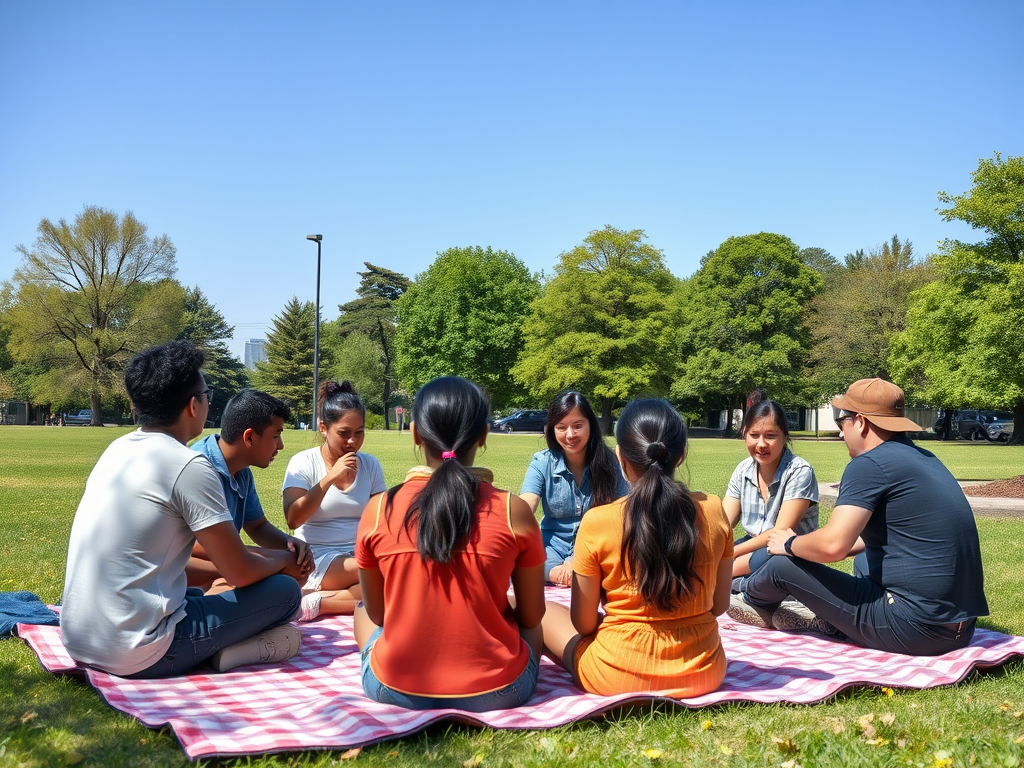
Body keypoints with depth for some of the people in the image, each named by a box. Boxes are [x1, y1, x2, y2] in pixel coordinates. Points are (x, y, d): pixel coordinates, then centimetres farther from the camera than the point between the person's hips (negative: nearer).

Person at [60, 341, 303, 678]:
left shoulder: (118, 450, 9)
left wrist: (269, 553, 23)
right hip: (138, 654, -8)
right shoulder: (188, 466, -16)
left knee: (196, 593, 33)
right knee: (285, 591, 3)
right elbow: (241, 573, -9)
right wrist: (285, 559, 12)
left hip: (77, 641, 8)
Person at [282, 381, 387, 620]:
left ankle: (317, 601, -18)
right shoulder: (303, 462, -2)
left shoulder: (370, 465, 8)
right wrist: (330, 478, -21)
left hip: (361, 558, 5)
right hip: (318, 560, -5)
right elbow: (293, 520, -15)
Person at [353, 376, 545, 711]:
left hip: (395, 690, 0)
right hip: (496, 693, 1)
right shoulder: (514, 512, -13)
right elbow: (531, 617, -1)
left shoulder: (378, 511, -10)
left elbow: (377, 612, 3)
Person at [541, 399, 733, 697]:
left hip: (619, 678, -4)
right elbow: (719, 605, 2)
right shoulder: (714, 511, -10)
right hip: (705, 673, 4)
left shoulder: (597, 522, -18)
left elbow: (583, 623, -9)